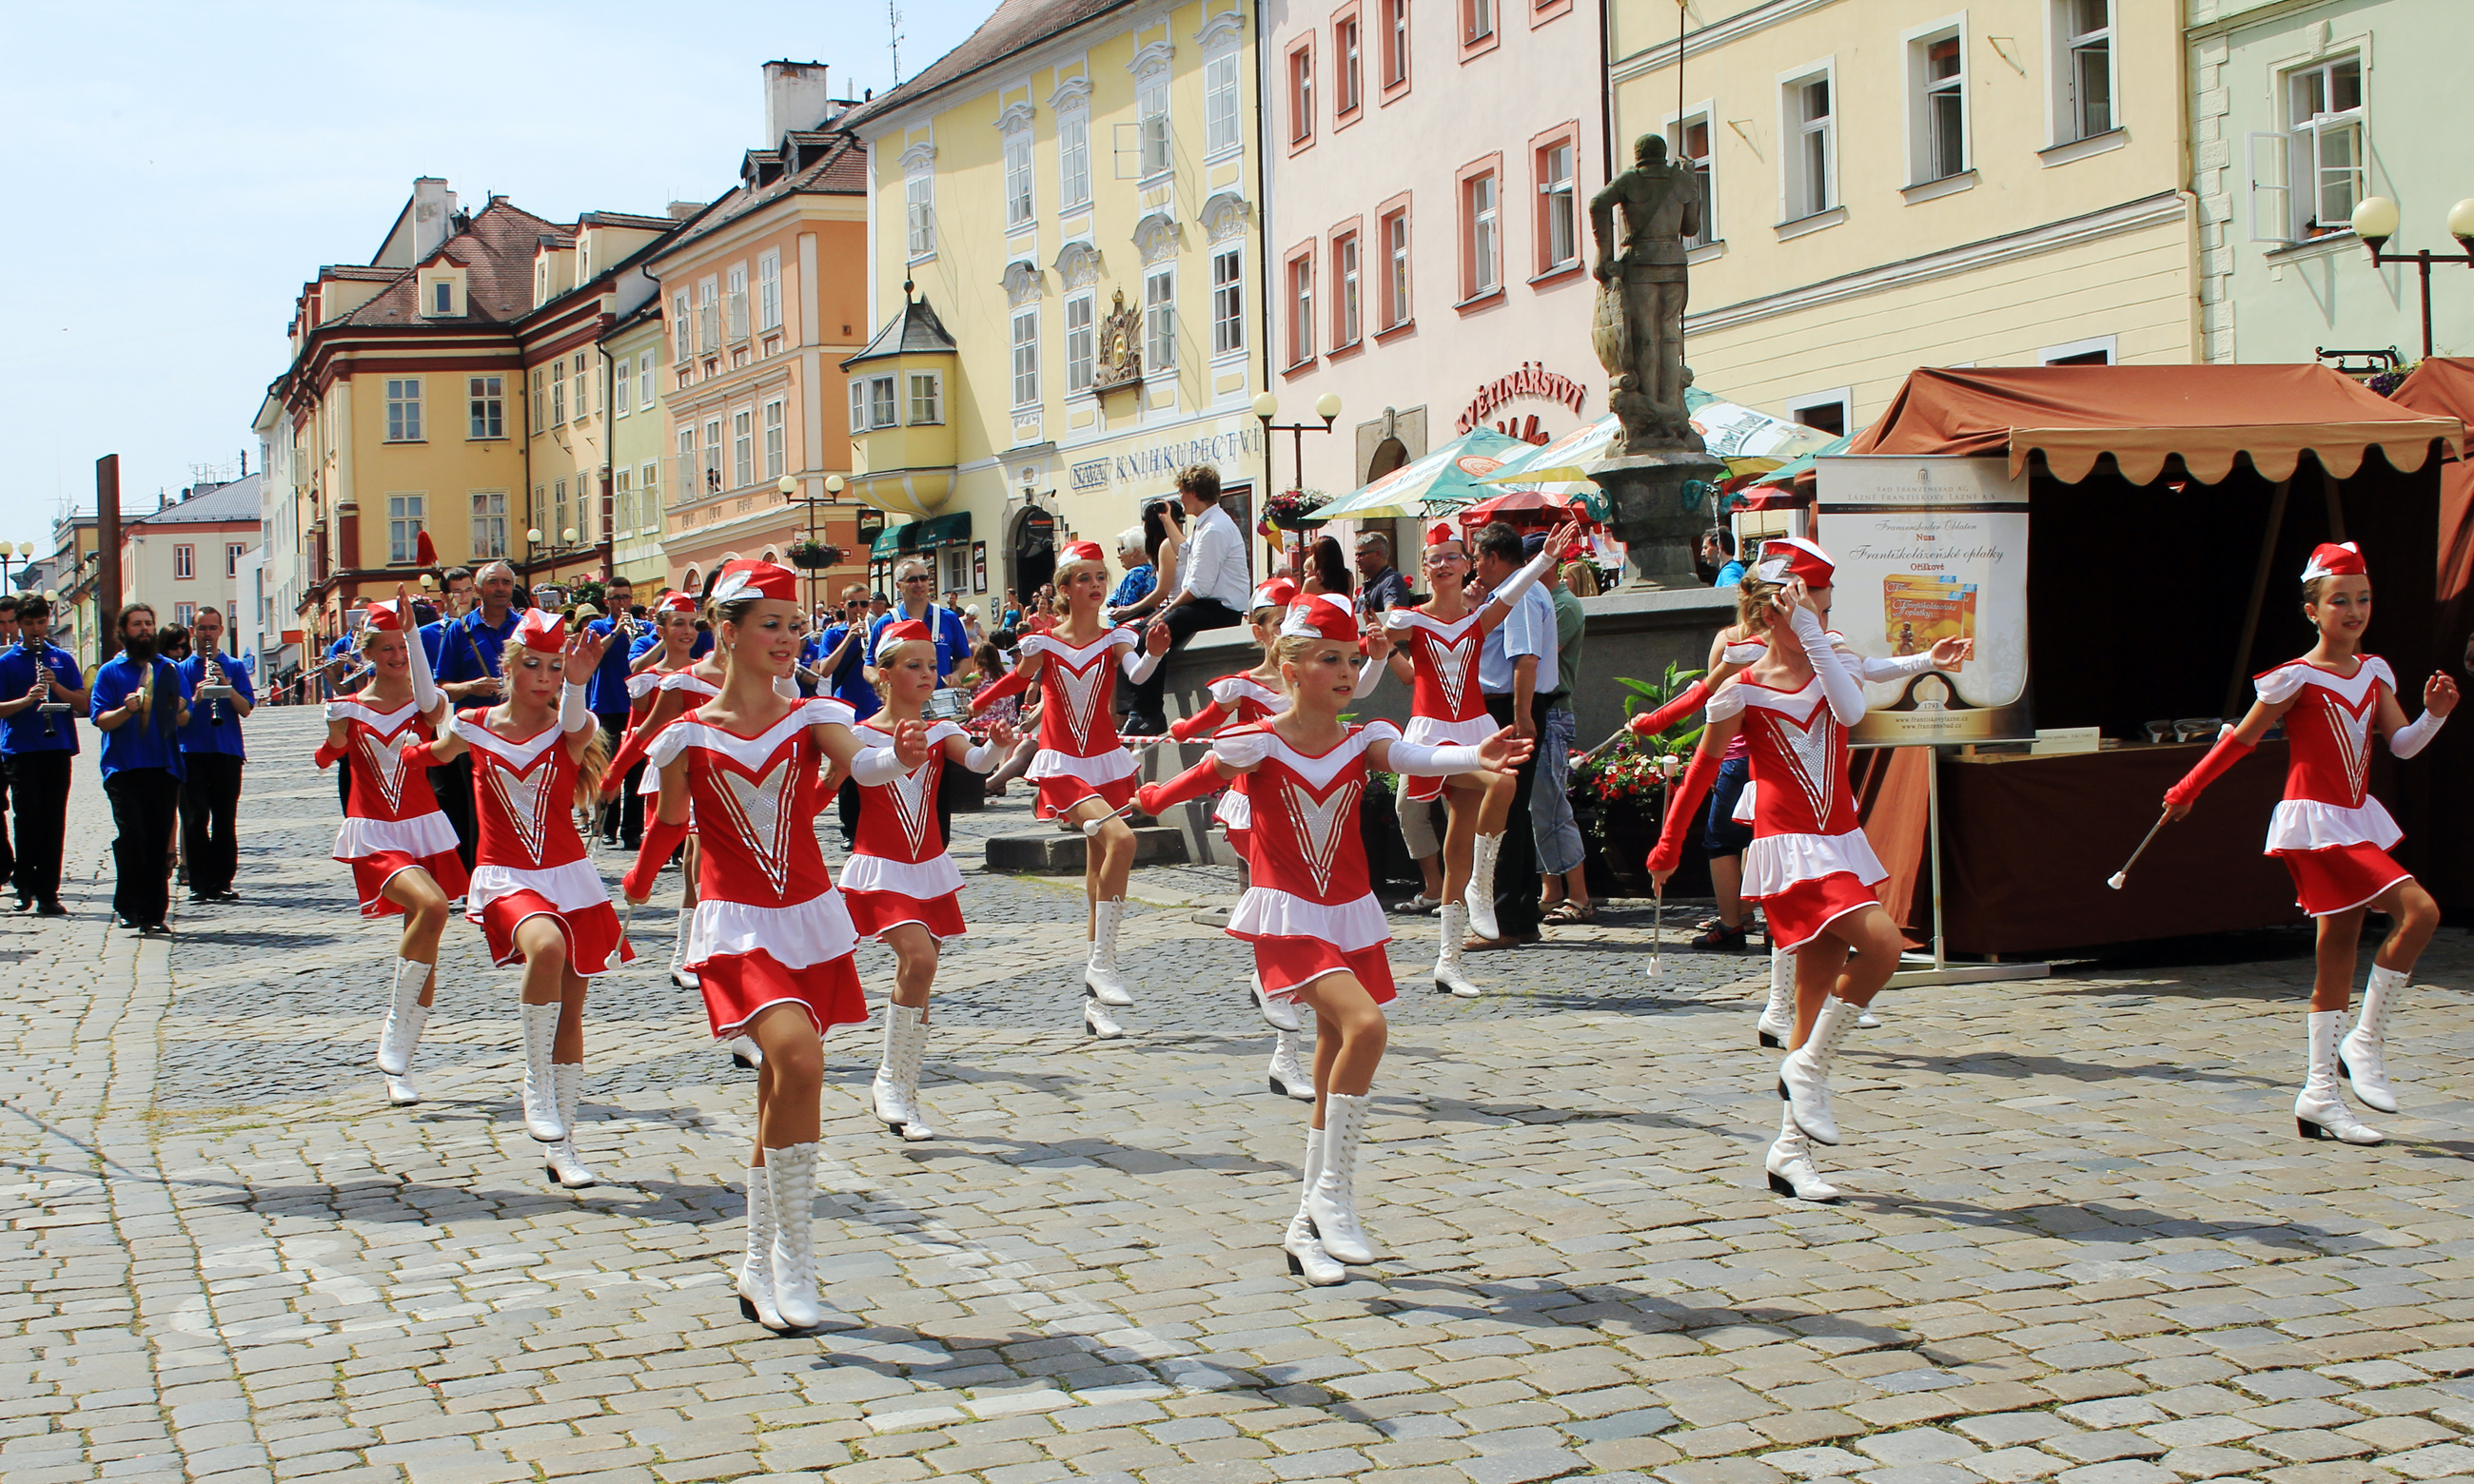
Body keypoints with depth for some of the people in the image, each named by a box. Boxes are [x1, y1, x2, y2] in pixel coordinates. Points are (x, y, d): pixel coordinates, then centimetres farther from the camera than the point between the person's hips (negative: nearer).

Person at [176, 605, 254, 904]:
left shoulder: (234, 667, 10)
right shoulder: (181, 669, 9)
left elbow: (246, 709, -1)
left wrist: (227, 686, -15)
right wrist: (196, 697, -17)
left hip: (227, 752, 1)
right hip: (192, 752, 0)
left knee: (225, 821, 2)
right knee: (195, 819, -5)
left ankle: (222, 882, 7)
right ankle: (199, 883, -1)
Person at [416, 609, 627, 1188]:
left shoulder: (572, 730, -4)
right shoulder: (475, 726, -1)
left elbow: (575, 728, -30)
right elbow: (440, 753, 24)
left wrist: (577, 684, -48)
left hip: (569, 878, 2)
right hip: (506, 879, -2)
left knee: (569, 1012, 6)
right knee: (546, 945, -35)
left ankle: (559, 1148, 19)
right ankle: (536, 1087, -21)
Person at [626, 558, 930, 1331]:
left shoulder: (812, 718, 2)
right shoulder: (689, 738, -2)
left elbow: (860, 764, -19)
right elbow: (669, 822, 16)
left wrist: (898, 757, -39)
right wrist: (639, 879, 26)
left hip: (811, 920, 3)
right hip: (737, 925, -3)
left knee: (781, 1089, 10)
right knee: (797, 1057, -26)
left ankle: (761, 1266, 25)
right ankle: (792, 1256, -15)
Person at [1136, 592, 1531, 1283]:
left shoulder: (1362, 741, -1)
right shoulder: (1258, 744, -9)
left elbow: (1414, 758, -21)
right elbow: (1198, 780, 7)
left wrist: (1476, 756, -39)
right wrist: (1142, 802, 17)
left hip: (1351, 916, 5)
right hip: (1288, 916, -5)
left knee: (1337, 1072, 10)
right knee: (1364, 1025, -27)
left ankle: (1307, 1227, 23)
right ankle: (1333, 1191, -14)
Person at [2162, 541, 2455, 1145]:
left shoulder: (2374, 672, 10)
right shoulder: (2297, 678, -9)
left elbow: (2403, 744, 6)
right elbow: (2240, 739, -1)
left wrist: (2434, 713, -13)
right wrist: (2186, 791, 5)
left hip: (2357, 821, 8)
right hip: (2315, 823, -8)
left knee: (2337, 961, 9)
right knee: (2418, 910, -21)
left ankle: (2320, 1097, 14)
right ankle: (2366, 1039, -9)